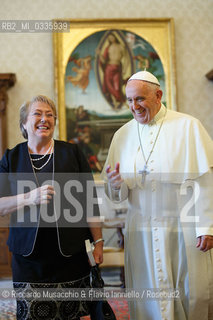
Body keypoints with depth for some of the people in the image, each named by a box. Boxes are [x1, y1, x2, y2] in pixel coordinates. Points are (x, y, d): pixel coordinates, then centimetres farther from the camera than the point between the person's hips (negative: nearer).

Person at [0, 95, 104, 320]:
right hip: (28, 257, 1)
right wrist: (30, 198, -17)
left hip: (70, 253, 0)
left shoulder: (71, 153, 5)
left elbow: (89, 201, 6)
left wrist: (98, 241, 3)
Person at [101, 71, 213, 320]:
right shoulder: (122, 135, 8)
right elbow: (117, 194, 9)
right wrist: (115, 184, -14)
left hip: (184, 231, -3)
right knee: (148, 299, 8)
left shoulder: (187, 127, -3)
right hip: (141, 233, 3)